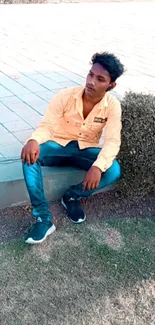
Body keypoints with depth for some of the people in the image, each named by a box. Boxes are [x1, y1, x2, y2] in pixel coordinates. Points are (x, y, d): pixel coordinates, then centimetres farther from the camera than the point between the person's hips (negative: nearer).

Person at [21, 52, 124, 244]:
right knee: (30, 156, -31)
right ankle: (43, 218, -27)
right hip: (58, 146, 0)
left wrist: (98, 166, -41)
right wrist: (34, 140, -43)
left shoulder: (112, 106, -15)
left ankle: (72, 196, -1)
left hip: (86, 150, 1)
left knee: (114, 171, -28)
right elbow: (46, 126, -18)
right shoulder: (65, 96, -17)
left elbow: (113, 141, -21)